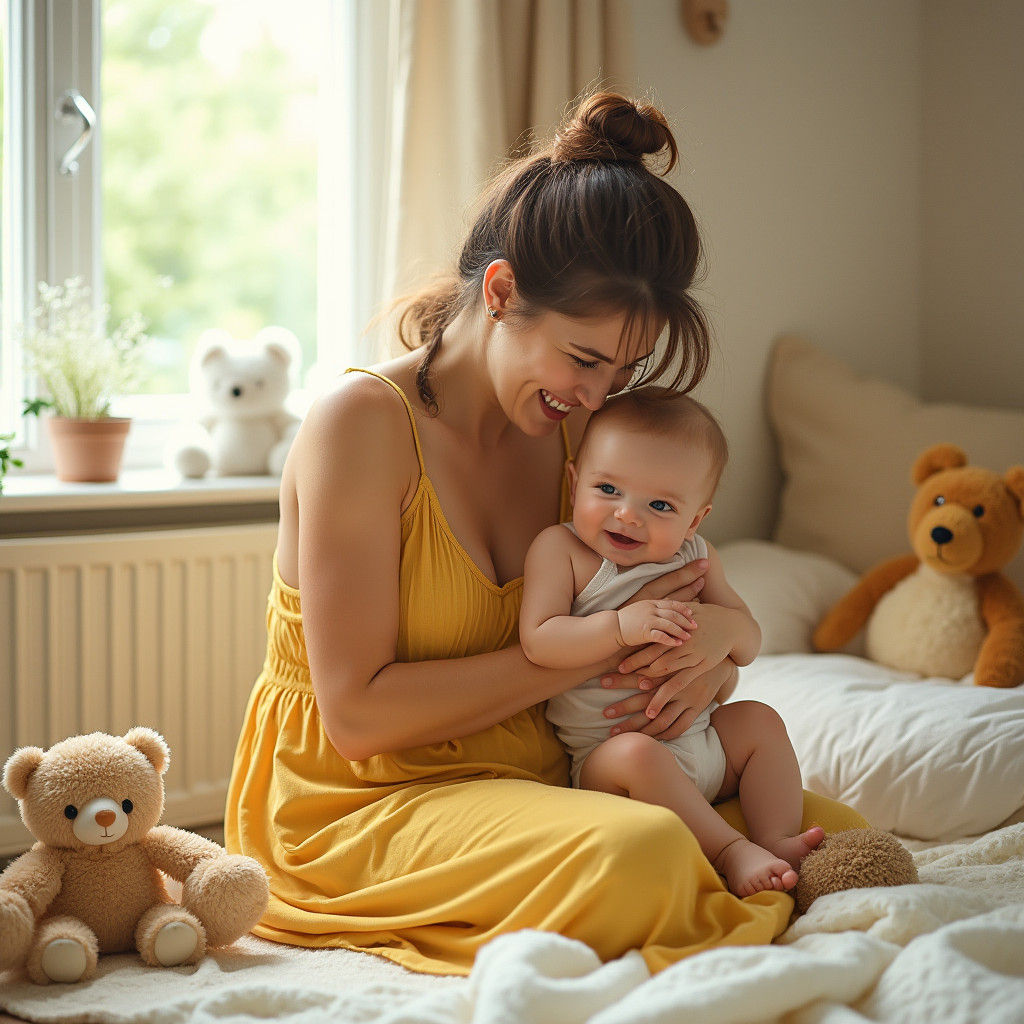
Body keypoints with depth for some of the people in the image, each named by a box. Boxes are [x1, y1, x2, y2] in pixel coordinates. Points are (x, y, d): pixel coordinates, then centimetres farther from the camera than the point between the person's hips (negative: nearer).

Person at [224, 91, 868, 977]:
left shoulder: (571, 433, 6)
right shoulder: (364, 421, -15)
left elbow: (712, 612, 16)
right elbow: (358, 714, -18)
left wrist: (707, 663, -10)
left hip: (526, 774, 7)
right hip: (359, 800, -6)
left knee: (834, 832, -8)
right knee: (641, 852, -33)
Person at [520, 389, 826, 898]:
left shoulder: (694, 556, 8)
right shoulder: (559, 548, -8)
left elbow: (750, 643, 8)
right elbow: (538, 642, -20)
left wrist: (722, 628, -17)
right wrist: (620, 626, -33)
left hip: (701, 739, 7)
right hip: (602, 756, -6)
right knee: (637, 753, -34)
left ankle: (779, 840, -8)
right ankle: (730, 852, -29)